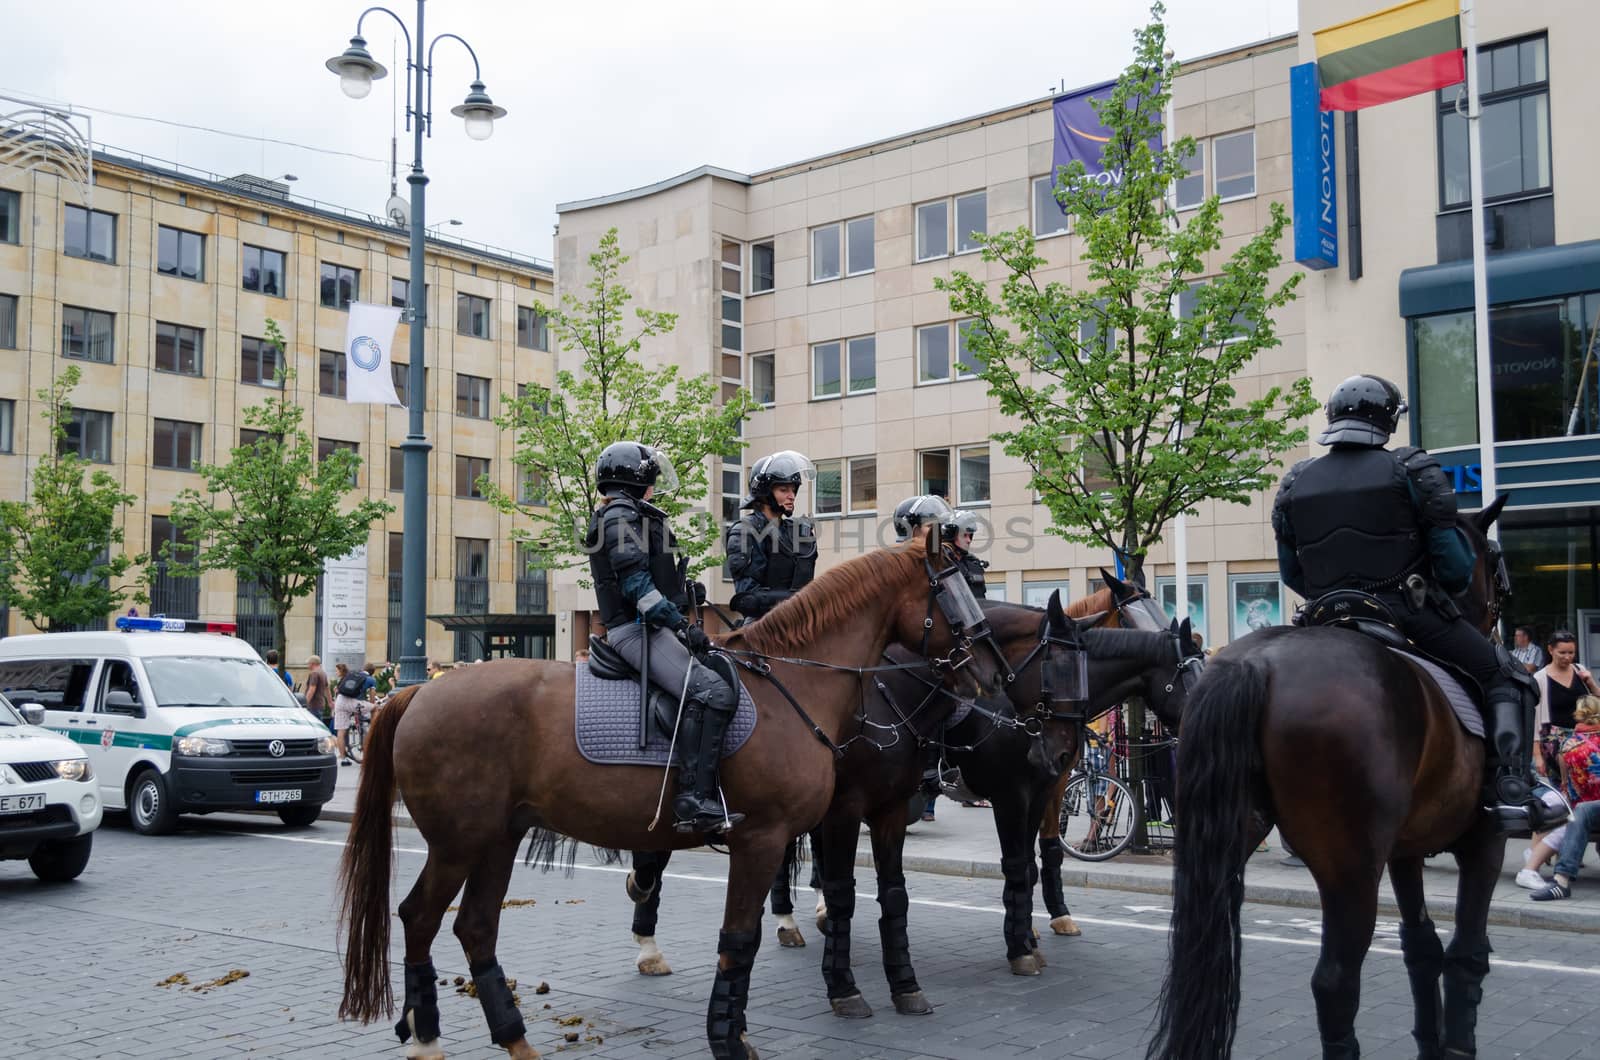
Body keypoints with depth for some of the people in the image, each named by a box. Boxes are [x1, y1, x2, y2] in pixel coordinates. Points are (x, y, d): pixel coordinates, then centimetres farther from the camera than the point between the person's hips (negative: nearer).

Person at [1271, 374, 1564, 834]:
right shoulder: (1412, 471, -6)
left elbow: (1291, 574, 10)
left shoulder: (1294, 484, 5)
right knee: (1506, 678, 11)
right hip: (1412, 612, -4)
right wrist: (1452, 589, 17)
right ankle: (1511, 794, -2)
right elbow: (1455, 566, -5)